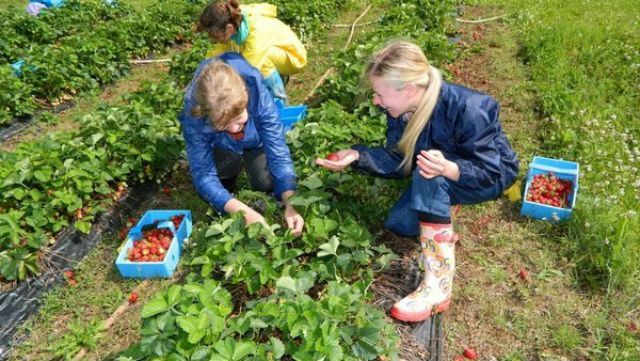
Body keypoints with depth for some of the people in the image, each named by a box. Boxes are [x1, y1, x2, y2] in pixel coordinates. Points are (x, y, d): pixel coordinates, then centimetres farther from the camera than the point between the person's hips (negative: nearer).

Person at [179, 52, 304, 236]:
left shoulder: (258, 96, -42)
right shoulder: (195, 115, -40)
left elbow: (279, 154, -37)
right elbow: (203, 174, -36)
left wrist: (290, 204, -49)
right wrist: (245, 212, -48)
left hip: (255, 141, 0)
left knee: (267, 185, -13)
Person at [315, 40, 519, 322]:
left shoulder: (468, 109, -35)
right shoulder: (400, 108, -16)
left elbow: (489, 171, -29)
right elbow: (397, 161, -10)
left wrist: (447, 168, -49)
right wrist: (357, 156, -26)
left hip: (493, 176, -6)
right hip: (439, 180, 6)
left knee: (429, 175, -37)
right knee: (398, 224, -9)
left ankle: (438, 285, -34)